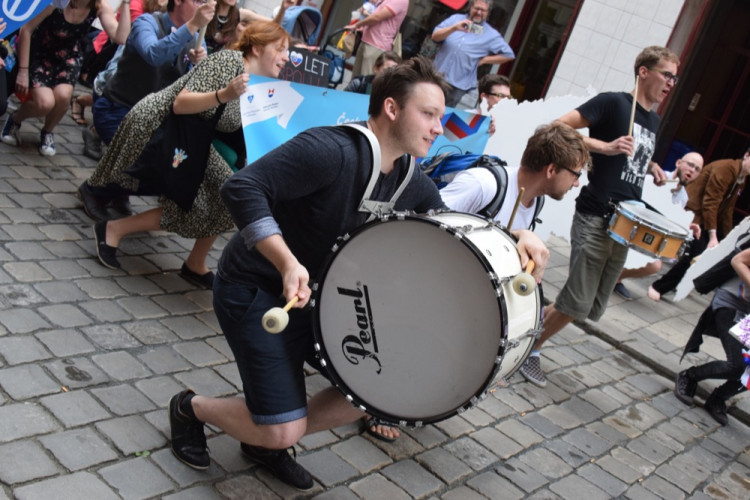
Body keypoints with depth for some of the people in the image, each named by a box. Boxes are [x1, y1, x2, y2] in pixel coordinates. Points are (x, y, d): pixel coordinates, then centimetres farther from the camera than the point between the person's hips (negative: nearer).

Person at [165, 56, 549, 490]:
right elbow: (242, 188, -32)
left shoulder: (412, 182, -2)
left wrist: (515, 234, -11)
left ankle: (268, 442, 23)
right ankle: (190, 408, 20)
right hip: (253, 291, -8)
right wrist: (288, 263, -42)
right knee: (283, 430, -11)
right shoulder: (331, 151, -28)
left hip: (317, 296, 8)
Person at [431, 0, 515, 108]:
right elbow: (435, 36, -2)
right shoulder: (456, 18, 7)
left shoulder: (491, 35, 1)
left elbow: (508, 54, 3)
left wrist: (483, 60, -2)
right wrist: (454, 28, -20)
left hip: (459, 86, -2)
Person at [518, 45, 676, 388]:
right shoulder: (613, 103, -6)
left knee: (593, 308, 9)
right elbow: (559, 127, -14)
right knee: (577, 304, -8)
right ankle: (529, 349, 13)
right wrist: (606, 146, -24)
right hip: (594, 219, -8)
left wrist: (650, 167, 12)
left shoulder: (654, 121, 17)